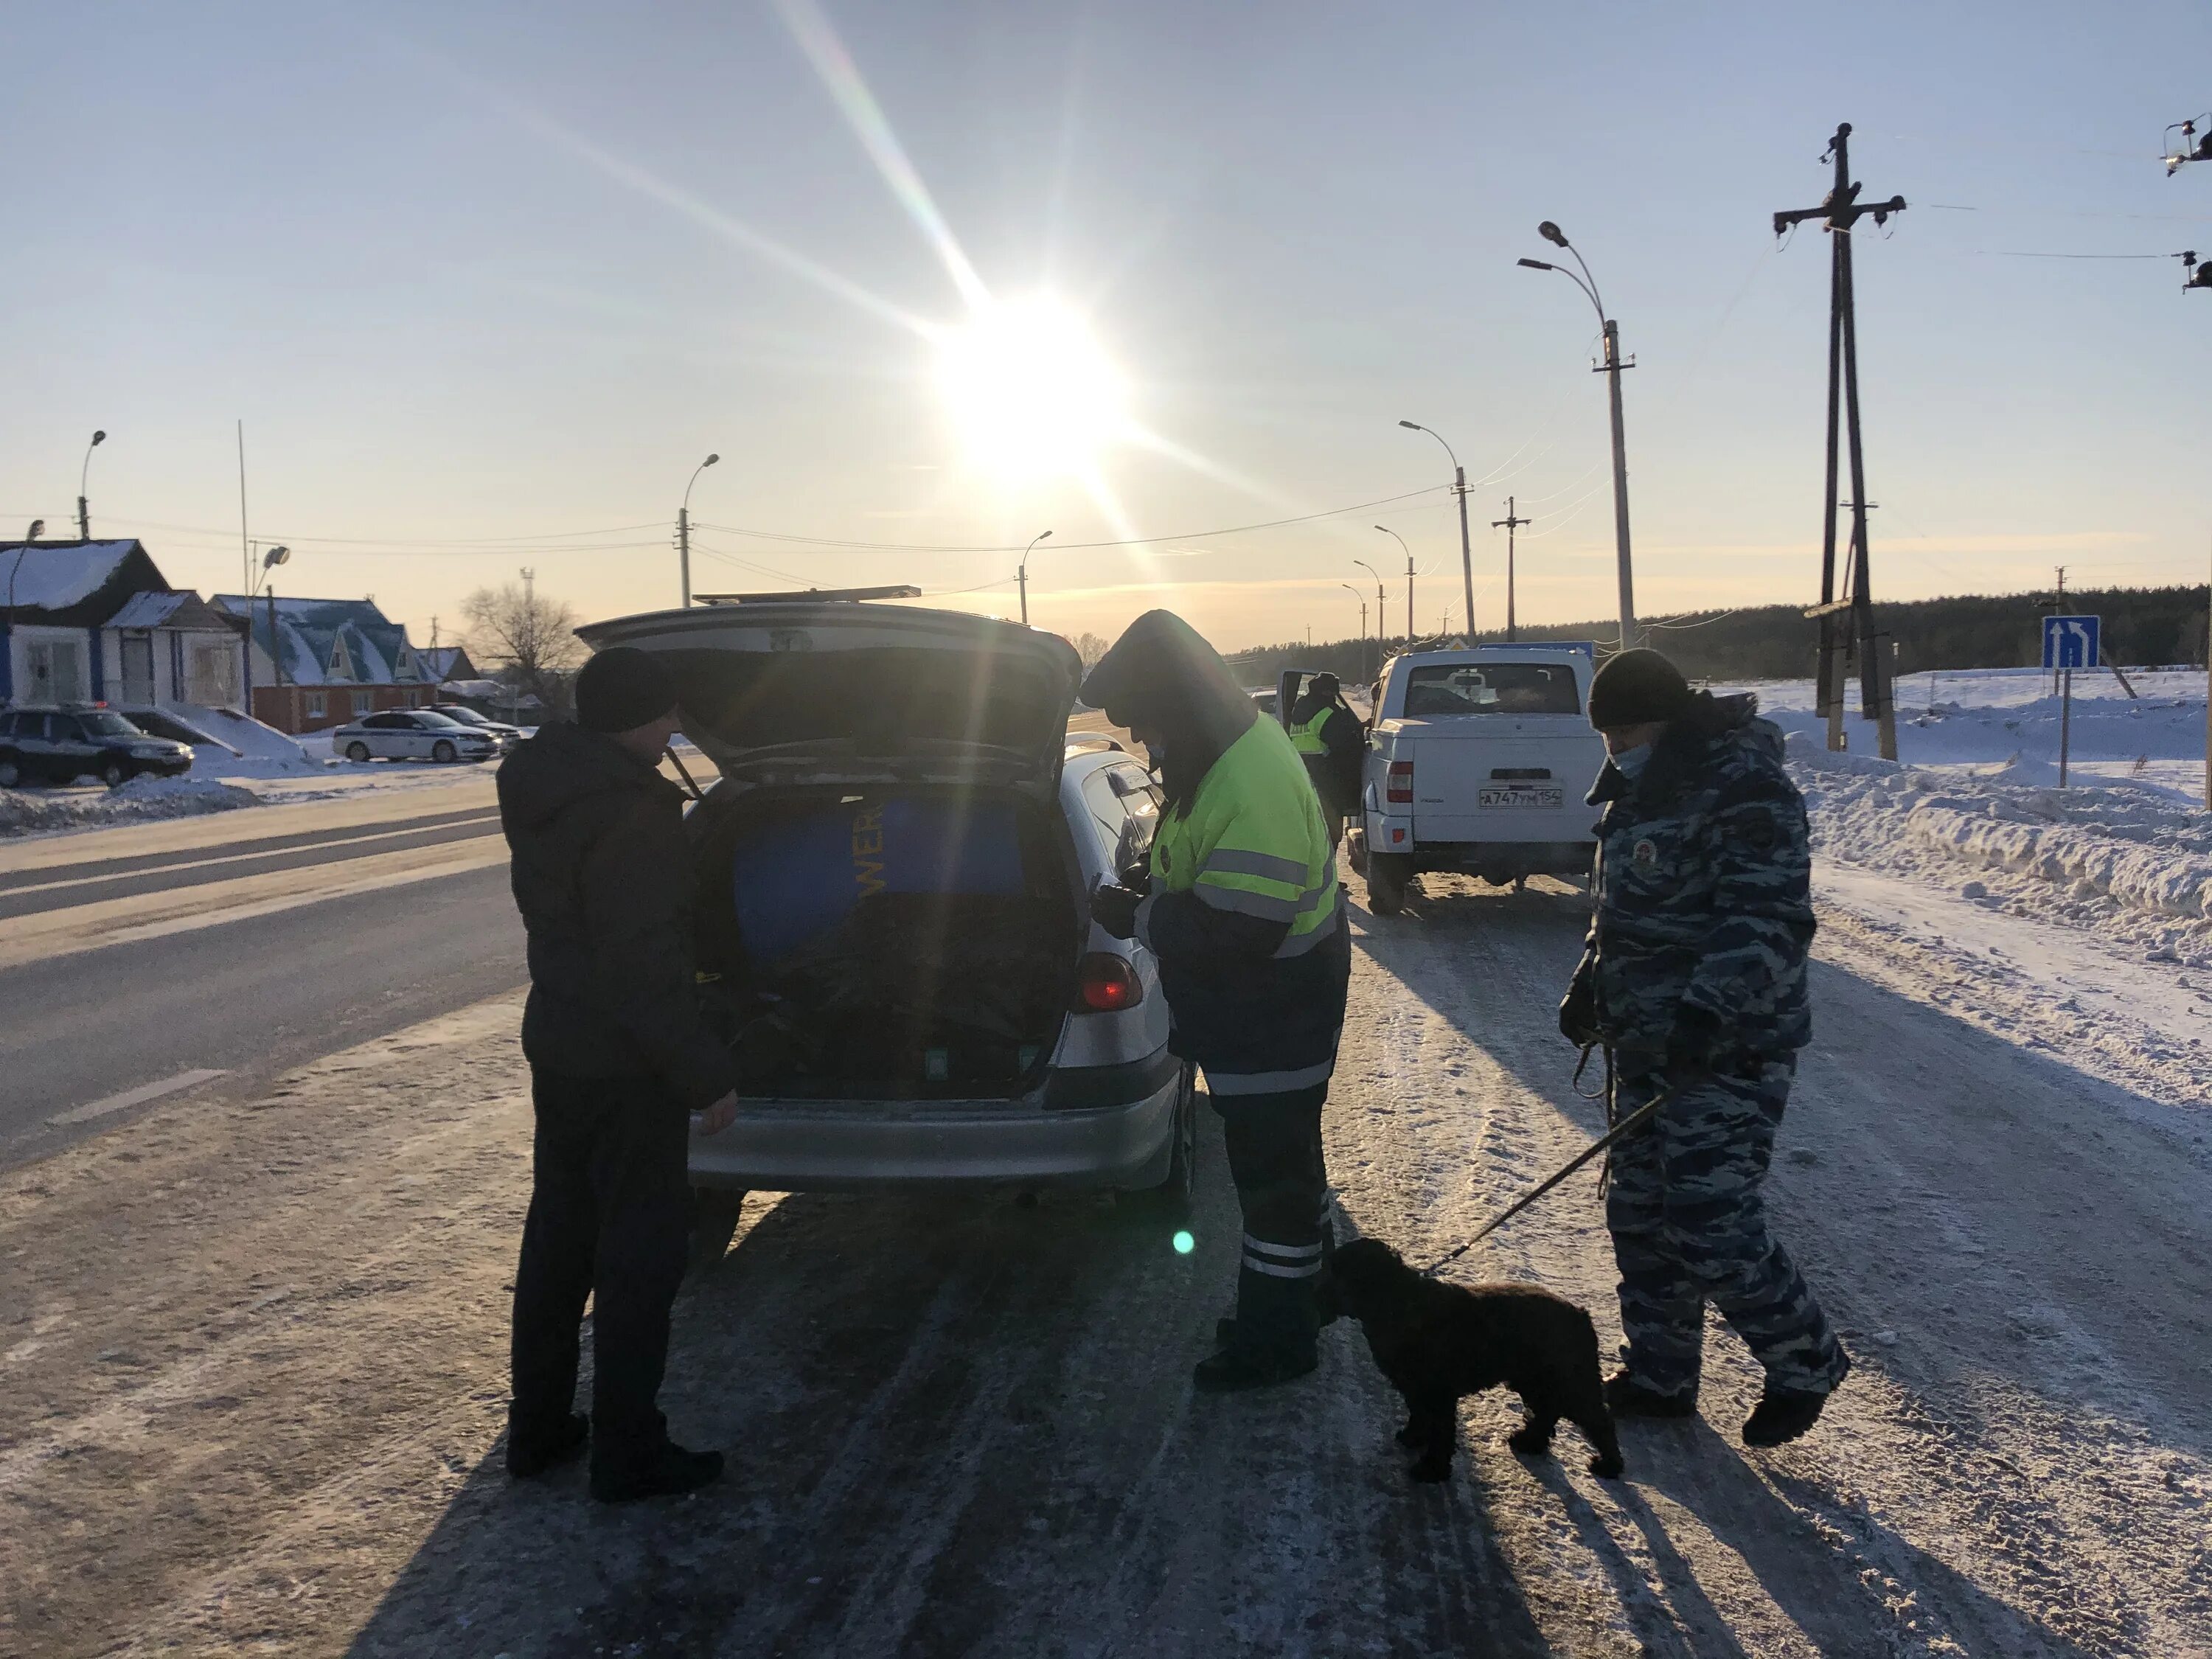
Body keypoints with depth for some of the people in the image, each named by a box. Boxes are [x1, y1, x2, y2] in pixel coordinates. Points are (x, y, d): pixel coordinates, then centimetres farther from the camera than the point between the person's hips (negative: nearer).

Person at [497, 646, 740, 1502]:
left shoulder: (540, 795, 7)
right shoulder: (633, 816, -23)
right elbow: (645, 970, -25)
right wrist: (705, 1076, -19)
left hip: (558, 1042, 9)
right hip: (624, 1064, -9)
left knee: (558, 1234, 19)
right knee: (639, 1253, 2)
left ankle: (537, 1428, 31)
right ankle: (628, 1454, 12)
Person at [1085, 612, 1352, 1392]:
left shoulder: (1252, 786, -30)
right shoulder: (1233, 748, 4)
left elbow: (1237, 928, -32)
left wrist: (1137, 919, -20)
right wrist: (1153, 898, 2)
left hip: (1273, 1025, -10)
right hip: (1248, 1013, 10)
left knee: (1273, 1172, 4)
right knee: (1279, 1160, 23)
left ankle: (1276, 1340, 20)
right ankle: (1297, 1294, 41)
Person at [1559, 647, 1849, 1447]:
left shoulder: (1746, 792, -17)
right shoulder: (1640, 792, 13)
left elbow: (1769, 922, -26)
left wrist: (1710, 1009, -35)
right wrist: (1590, 986, 17)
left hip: (1730, 1052, -9)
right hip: (1648, 1046, 9)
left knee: (1712, 1225, -8)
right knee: (1640, 1215, 13)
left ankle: (1806, 1362, 15)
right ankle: (1660, 1376, 28)